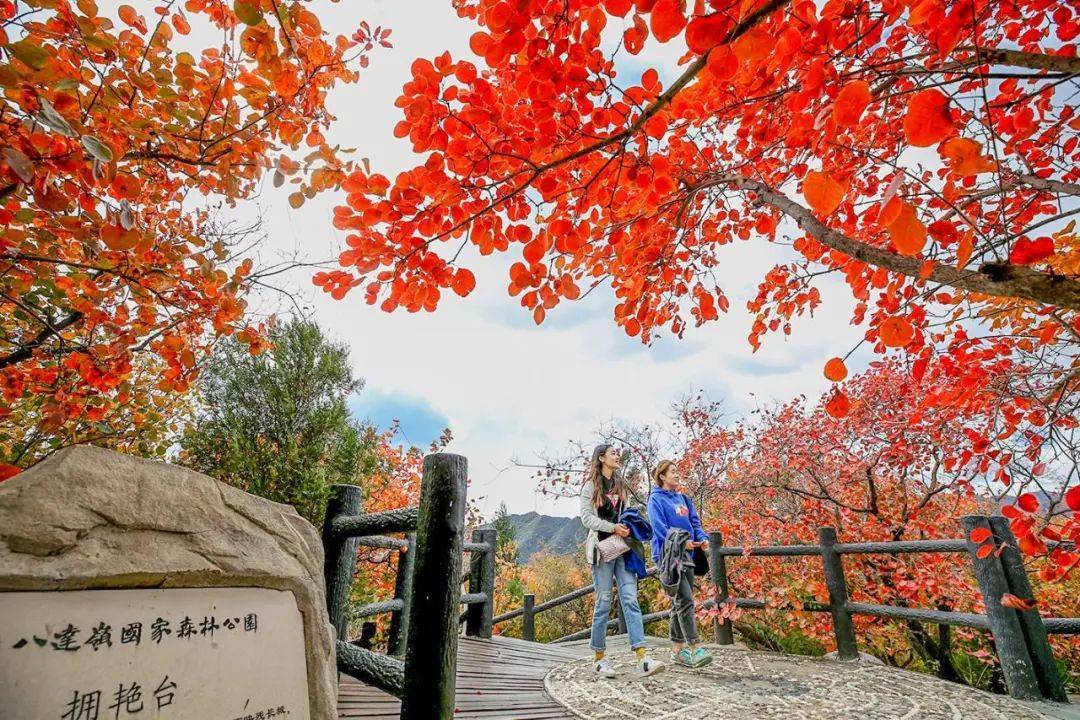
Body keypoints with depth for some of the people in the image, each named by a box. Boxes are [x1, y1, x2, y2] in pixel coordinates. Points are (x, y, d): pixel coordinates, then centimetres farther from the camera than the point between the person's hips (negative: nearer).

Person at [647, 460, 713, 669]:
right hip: (668, 555, -7)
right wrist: (682, 542, -21)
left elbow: (695, 522, 16)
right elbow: (659, 527, -12)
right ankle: (693, 649, -11)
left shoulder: (683, 499, 19)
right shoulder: (656, 499, -4)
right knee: (685, 601, -14)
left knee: (680, 603, 10)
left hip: (686, 555, 7)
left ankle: (677, 649, 18)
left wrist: (702, 538, -4)